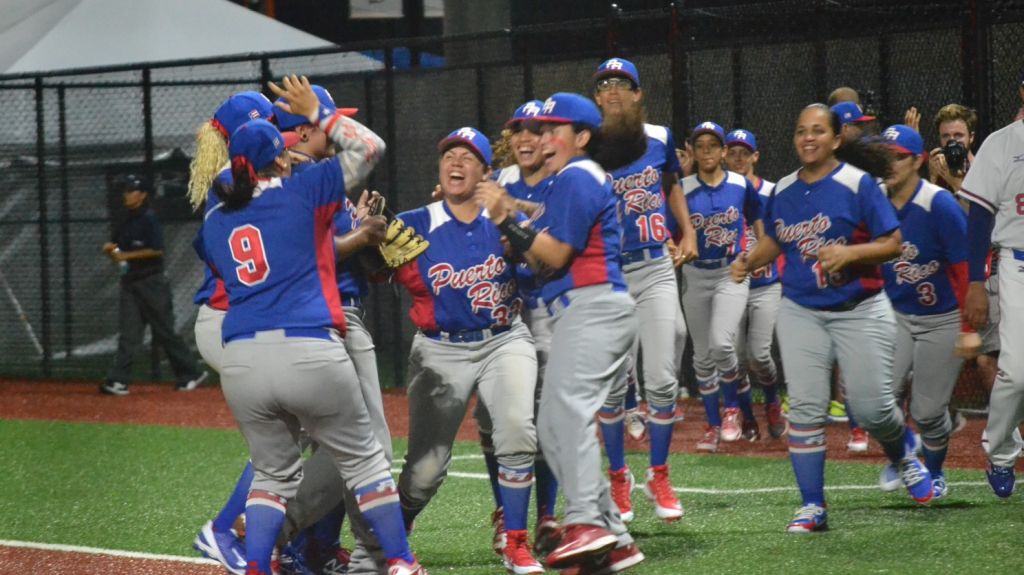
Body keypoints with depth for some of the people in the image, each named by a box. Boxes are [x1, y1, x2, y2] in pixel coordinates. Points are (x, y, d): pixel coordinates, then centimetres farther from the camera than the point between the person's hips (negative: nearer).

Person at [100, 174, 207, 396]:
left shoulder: (149, 219, -10)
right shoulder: (125, 222, 12)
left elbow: (157, 250, -19)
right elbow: (114, 243, 22)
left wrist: (127, 255, -20)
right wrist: (110, 248, -2)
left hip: (151, 282, -7)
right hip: (130, 281, 7)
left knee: (165, 332, 0)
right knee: (128, 333, -1)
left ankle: (192, 373, 13)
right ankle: (119, 380, -8)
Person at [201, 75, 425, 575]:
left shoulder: (214, 223, 15)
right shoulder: (301, 193, 3)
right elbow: (369, 146, 9)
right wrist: (317, 113, 19)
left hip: (242, 364, 4)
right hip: (310, 353, -4)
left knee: (273, 474, 18)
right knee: (364, 460, 12)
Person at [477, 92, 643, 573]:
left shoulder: (577, 177, -6)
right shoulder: (569, 180, 26)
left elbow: (554, 257, -13)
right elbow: (541, 261, 19)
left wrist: (509, 221, -13)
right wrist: (511, 222, 7)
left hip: (593, 307, -11)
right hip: (585, 312, 11)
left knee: (568, 408, -27)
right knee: (552, 426, 11)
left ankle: (586, 523, -43)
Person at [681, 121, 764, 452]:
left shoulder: (742, 185, 0)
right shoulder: (684, 190, -4)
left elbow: (756, 219, 17)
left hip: (732, 273, -2)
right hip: (696, 275, 2)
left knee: (721, 343, -20)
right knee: (703, 354, 7)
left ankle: (733, 409, 2)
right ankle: (713, 425, 17)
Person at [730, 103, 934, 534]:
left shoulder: (858, 184, -8)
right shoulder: (783, 190, 7)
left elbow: (892, 244, -9)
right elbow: (774, 240, 23)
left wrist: (849, 253, -25)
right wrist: (749, 261, 4)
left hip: (859, 311, -4)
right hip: (801, 312, 4)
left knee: (871, 406, -3)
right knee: (805, 409, -5)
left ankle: (903, 455, 32)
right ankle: (812, 506, 0)